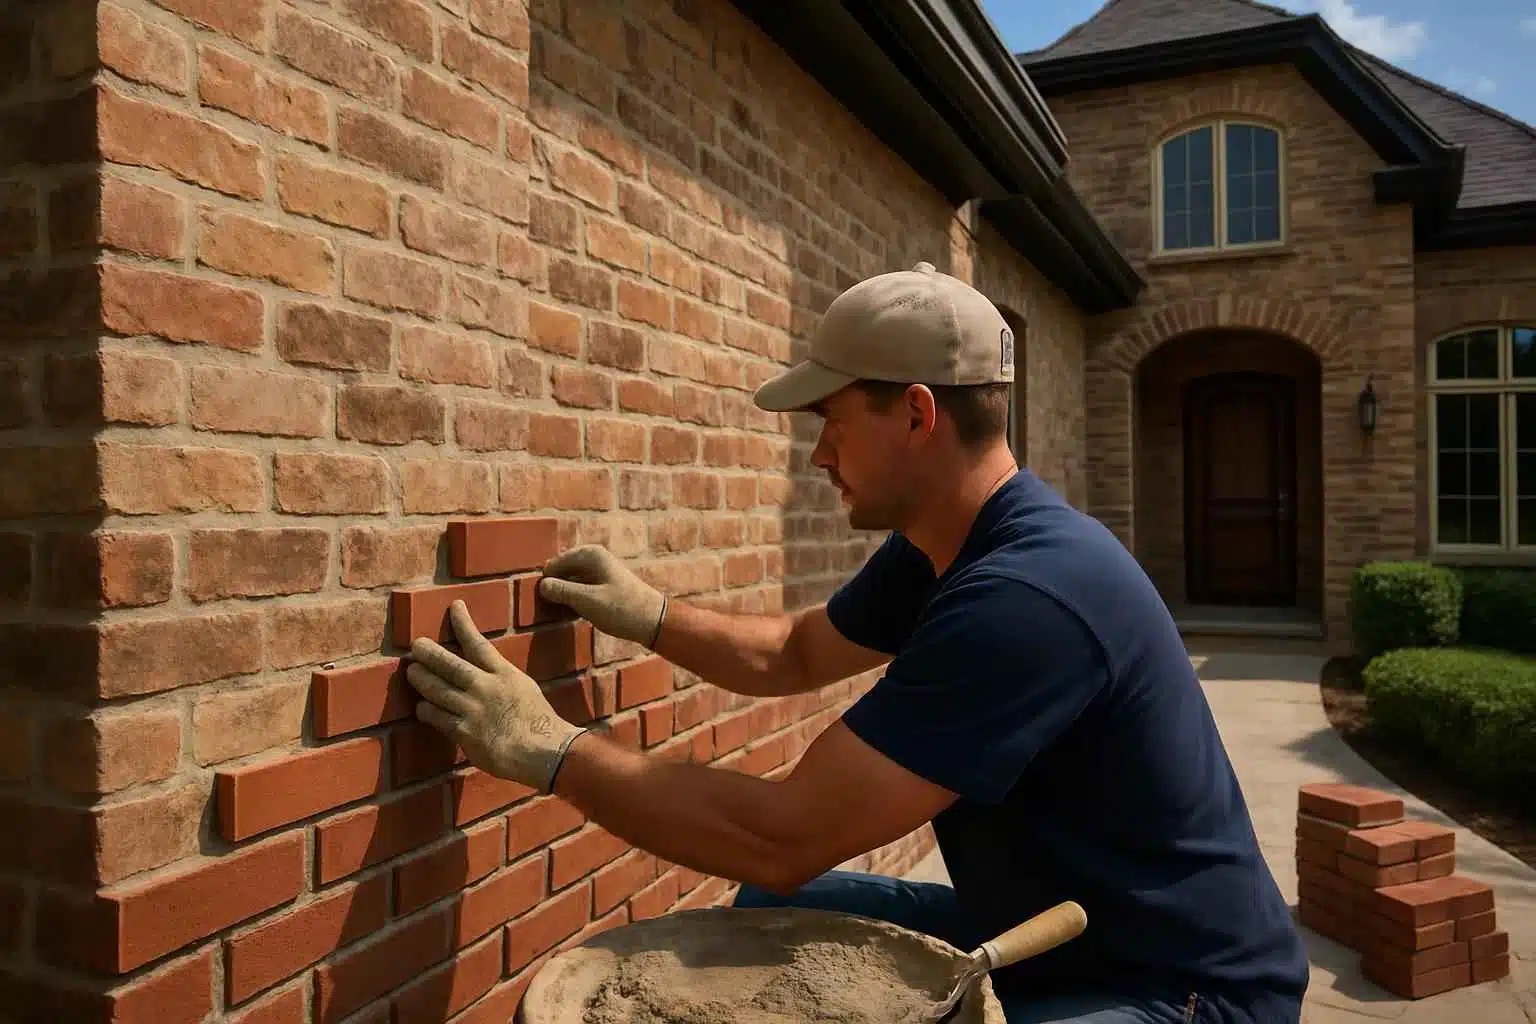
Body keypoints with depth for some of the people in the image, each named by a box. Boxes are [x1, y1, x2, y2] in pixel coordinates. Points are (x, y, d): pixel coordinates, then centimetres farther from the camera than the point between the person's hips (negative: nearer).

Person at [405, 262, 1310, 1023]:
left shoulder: (1027, 596, -30)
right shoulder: (936, 550, 0)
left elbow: (784, 839, -30)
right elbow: (792, 655, 17)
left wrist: (549, 750, -21)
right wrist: (649, 614, 6)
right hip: (1045, 931, 8)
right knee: (768, 917, 4)